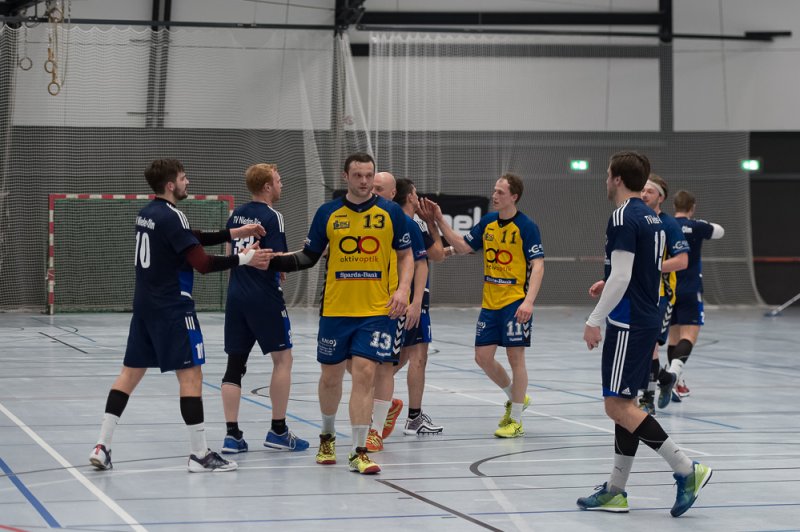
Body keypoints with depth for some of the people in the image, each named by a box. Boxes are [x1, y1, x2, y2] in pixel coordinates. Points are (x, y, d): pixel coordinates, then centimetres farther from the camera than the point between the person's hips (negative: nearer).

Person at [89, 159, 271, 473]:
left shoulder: (147, 214, 12)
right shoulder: (171, 217, -16)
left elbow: (191, 239, 18)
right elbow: (202, 263, -19)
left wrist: (234, 233, 14)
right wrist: (244, 259, -10)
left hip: (144, 306, 9)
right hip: (172, 309, -9)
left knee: (131, 372, 11)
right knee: (191, 375, -3)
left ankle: (102, 446, 7)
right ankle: (200, 454, -2)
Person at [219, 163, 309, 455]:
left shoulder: (236, 215, 11)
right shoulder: (271, 217, -11)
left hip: (236, 296, 7)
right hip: (264, 297, -7)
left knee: (235, 363, 6)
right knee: (283, 358, 4)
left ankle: (232, 434, 2)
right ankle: (278, 430, 4)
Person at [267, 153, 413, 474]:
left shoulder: (390, 213, 1)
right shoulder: (328, 213, 3)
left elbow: (406, 255, 8)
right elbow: (309, 256, 11)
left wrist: (403, 289, -7)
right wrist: (274, 260, -4)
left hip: (376, 311, -2)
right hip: (336, 310, 2)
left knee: (364, 373, -12)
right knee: (330, 376, 11)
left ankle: (359, 452, -8)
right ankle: (327, 436, 36)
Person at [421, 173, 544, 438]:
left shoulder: (527, 227, -12)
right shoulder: (488, 222, 7)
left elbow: (538, 265, -15)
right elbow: (463, 247, 14)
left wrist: (529, 301, -26)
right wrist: (440, 221, 6)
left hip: (515, 303, -6)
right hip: (490, 303, 6)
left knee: (515, 357, -2)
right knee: (483, 356, 5)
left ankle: (516, 420, 8)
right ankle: (515, 397, 29)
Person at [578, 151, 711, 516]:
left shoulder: (624, 218, -14)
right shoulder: (653, 218, 14)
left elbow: (621, 277, -20)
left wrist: (594, 320, -17)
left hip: (628, 323, -10)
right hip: (649, 319, 10)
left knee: (618, 406, -9)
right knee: (624, 405, 11)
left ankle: (686, 469, -13)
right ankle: (615, 491, 13)